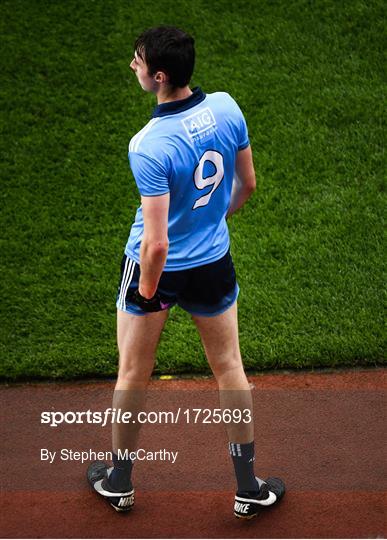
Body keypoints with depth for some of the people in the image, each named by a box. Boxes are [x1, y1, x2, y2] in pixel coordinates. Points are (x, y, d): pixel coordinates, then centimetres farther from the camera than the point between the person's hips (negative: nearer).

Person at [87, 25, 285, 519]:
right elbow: (247, 184, 3)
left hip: (157, 270, -4)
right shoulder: (226, 107, -12)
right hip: (214, 264, 4)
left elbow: (156, 244, -28)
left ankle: (119, 481, 36)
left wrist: (146, 293, -10)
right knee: (229, 368, 19)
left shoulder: (148, 147, -29)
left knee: (133, 374, 17)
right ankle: (249, 488, 29)